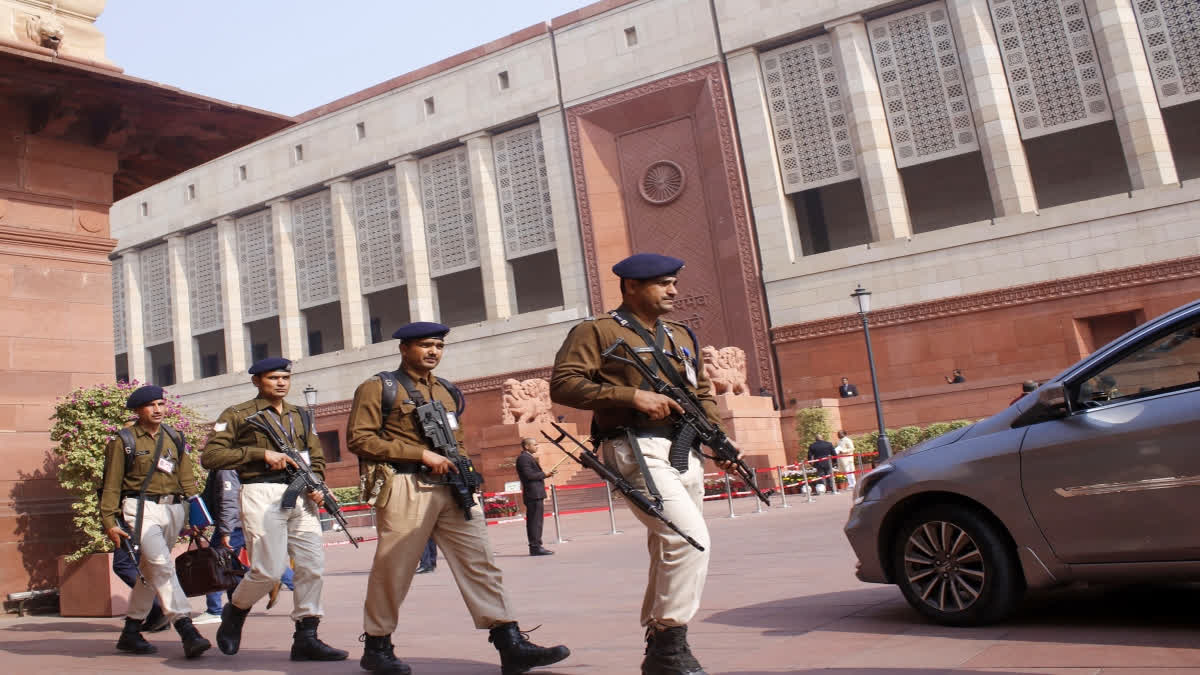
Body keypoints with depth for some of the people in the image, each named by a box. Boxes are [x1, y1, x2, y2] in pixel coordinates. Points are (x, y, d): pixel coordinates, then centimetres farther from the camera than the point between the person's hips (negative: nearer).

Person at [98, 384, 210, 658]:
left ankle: (130, 633, 25)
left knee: (150, 571, 12)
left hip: (173, 509, 5)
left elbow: (187, 479, 13)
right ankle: (186, 630, -24)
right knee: (162, 565, -18)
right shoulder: (124, 441, 1)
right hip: (141, 509, -5)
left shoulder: (174, 438, 13)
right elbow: (111, 485, 0)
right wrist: (109, 522, -8)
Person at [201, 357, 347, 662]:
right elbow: (211, 456, -5)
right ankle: (234, 611, 21)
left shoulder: (301, 417, 20)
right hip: (262, 496, -5)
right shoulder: (238, 416, 4)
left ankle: (306, 638, 7)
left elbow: (316, 456, 21)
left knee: (313, 565, -2)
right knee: (269, 569, -9)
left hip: (300, 496, 5)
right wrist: (262, 454, -12)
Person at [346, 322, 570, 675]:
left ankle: (511, 644, -5)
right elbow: (359, 438, -9)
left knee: (480, 562, -3)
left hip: (453, 488, 6)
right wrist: (422, 454, -14)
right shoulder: (378, 388, 1)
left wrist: (463, 467, 9)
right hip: (406, 488, -5)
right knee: (392, 571, 2)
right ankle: (376, 647, 20)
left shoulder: (447, 391, 21)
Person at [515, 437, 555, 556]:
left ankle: (535, 547, 14)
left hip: (536, 495, 10)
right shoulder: (523, 458, -11)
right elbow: (529, 475, -19)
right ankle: (535, 547, -10)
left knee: (535, 522, 11)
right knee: (535, 521, -10)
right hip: (534, 494, -10)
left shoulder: (529, 457, 21)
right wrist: (545, 474, -12)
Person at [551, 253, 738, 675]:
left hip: (685, 453, 8)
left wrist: (719, 436, 7)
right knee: (692, 540, -20)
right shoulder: (598, 332, -1)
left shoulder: (682, 336, 20)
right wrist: (633, 395, -17)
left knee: (671, 552, 13)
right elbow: (563, 385, -10)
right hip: (639, 451, -8)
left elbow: (703, 393, 26)